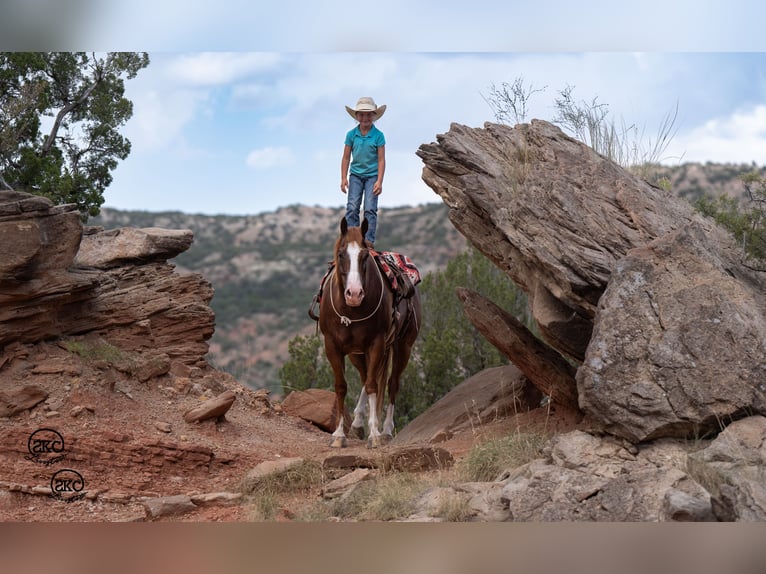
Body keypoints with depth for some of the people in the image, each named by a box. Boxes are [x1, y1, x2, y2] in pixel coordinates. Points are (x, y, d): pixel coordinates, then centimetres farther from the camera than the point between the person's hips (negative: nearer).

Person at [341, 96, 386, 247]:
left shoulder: (378, 136, -5)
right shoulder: (351, 135, 1)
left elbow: (381, 159, -5)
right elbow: (346, 158, 6)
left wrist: (379, 181, -11)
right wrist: (344, 178, 2)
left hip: (372, 175, -2)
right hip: (355, 175, 2)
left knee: (370, 209, -7)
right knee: (352, 207, -6)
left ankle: (369, 240, -5)